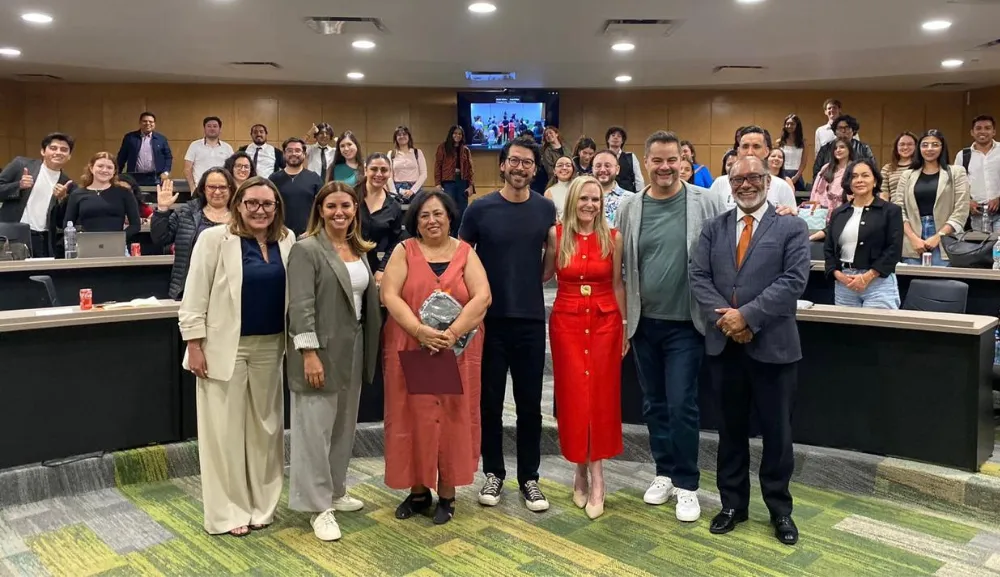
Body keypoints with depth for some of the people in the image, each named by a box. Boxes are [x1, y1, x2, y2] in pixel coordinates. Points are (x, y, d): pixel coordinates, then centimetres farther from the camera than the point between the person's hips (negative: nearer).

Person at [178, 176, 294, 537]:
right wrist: (195, 345, -12)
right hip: (225, 346, -4)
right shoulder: (214, 239, -8)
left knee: (265, 426, 13)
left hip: (269, 346, 5)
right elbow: (194, 296, -8)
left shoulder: (286, 241, 4)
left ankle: (261, 504, 27)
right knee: (225, 429, 3)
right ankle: (227, 512, 16)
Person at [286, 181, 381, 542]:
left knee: (344, 425, 16)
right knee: (315, 428, 0)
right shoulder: (306, 249, -11)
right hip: (321, 349, -7)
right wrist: (309, 353, -21)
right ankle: (319, 506, 10)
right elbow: (300, 306, -17)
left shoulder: (359, 249, 12)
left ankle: (335, 491, 31)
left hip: (352, 349, 8)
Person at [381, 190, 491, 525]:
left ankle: (447, 494, 18)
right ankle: (418, 491, 22)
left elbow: (482, 297, -8)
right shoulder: (404, 251, 3)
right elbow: (390, 296, -8)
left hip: (457, 353, 0)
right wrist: (421, 331, -21)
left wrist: (453, 333, -20)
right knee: (413, 418, 6)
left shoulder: (465, 253, 4)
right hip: (410, 351, 0)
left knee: (452, 419, 5)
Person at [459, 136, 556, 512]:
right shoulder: (480, 209, -3)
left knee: (529, 403, 7)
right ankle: (493, 473, 24)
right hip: (489, 318, -1)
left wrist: (534, 282, 1)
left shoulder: (546, 209, 3)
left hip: (531, 318, 1)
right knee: (490, 400, 8)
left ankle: (529, 477, 21)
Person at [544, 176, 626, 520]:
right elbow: (543, 275, 7)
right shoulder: (556, 235, 0)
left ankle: (593, 474, 11)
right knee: (573, 397, 4)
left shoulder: (613, 238, 0)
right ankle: (584, 469, 19)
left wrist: (625, 327, 5)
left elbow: (618, 285, 5)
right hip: (566, 322, 0)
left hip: (605, 322, 0)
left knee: (600, 396, 2)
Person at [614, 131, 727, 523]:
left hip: (685, 324, -3)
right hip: (643, 323, 3)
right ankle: (664, 473, 30)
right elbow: (618, 266, 6)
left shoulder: (707, 203, -6)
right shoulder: (630, 209, 2)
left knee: (681, 405, -1)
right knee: (654, 405, 14)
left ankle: (687, 484, 16)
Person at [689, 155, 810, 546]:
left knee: (777, 431, 8)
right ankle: (733, 503, 28)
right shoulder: (713, 228, 9)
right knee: (731, 429, 14)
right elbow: (698, 277, 1)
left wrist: (747, 316, -18)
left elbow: (793, 280, -11)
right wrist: (723, 317, -14)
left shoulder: (792, 228, 0)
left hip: (773, 345, -3)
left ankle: (780, 509, 25)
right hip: (723, 344, 3)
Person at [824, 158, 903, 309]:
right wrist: (838, 274, -6)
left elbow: (894, 250, -6)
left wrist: (867, 277, -14)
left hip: (879, 282, -4)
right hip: (843, 284, 4)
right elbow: (828, 249, 11)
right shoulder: (838, 213, 13)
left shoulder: (890, 211, 2)